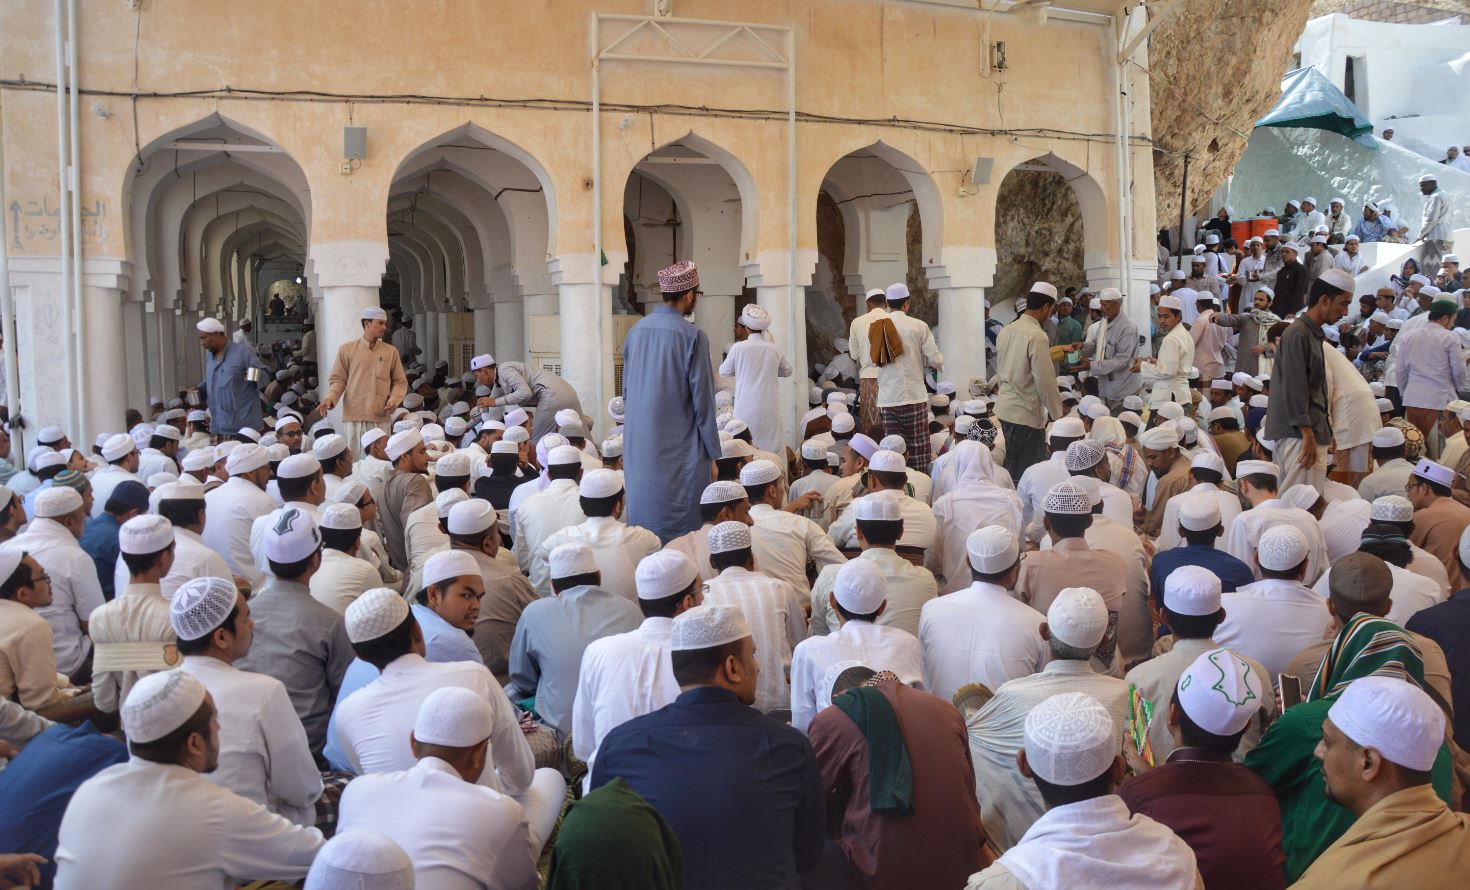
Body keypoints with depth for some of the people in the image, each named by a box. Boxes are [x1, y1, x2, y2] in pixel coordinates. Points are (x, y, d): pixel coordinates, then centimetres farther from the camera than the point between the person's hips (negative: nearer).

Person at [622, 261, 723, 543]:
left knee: (643, 519, 16)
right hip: (679, 451, -6)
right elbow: (702, 400, -12)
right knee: (680, 523, 2)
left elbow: (626, 392, 12)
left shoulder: (636, 331, 3)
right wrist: (713, 453, -3)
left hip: (638, 448, 6)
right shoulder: (692, 336, -14)